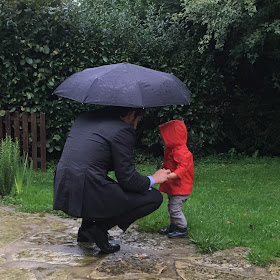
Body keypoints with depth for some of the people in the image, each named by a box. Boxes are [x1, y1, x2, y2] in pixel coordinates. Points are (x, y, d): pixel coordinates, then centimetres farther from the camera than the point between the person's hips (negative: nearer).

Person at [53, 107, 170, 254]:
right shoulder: (123, 131, -6)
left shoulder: (84, 118, 17)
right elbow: (127, 179, -7)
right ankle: (98, 228, 0)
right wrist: (153, 179, 11)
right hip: (88, 197, -8)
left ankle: (86, 225, 21)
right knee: (154, 197, 3)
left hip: (62, 194, 8)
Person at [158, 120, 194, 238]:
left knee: (175, 208, -8)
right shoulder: (171, 150, 13)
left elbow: (181, 169, -33)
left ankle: (182, 229, 4)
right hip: (173, 188, 11)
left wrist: (168, 176, -43)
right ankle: (173, 226, 32)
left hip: (180, 189, -11)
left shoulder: (182, 153, -22)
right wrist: (165, 166, 18)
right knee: (171, 207, 19)